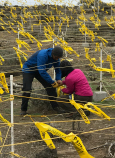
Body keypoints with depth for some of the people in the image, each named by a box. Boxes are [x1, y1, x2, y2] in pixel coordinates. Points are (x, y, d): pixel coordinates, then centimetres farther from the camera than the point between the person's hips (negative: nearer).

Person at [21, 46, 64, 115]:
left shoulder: (55, 57, -15)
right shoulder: (42, 55, -39)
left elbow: (58, 69, -3)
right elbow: (42, 72, -43)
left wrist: (58, 79, -22)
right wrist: (53, 82, -39)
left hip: (40, 70, 6)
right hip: (28, 70, -6)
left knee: (50, 86, -5)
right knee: (27, 89, -15)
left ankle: (55, 106, 6)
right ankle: (23, 109, 2)